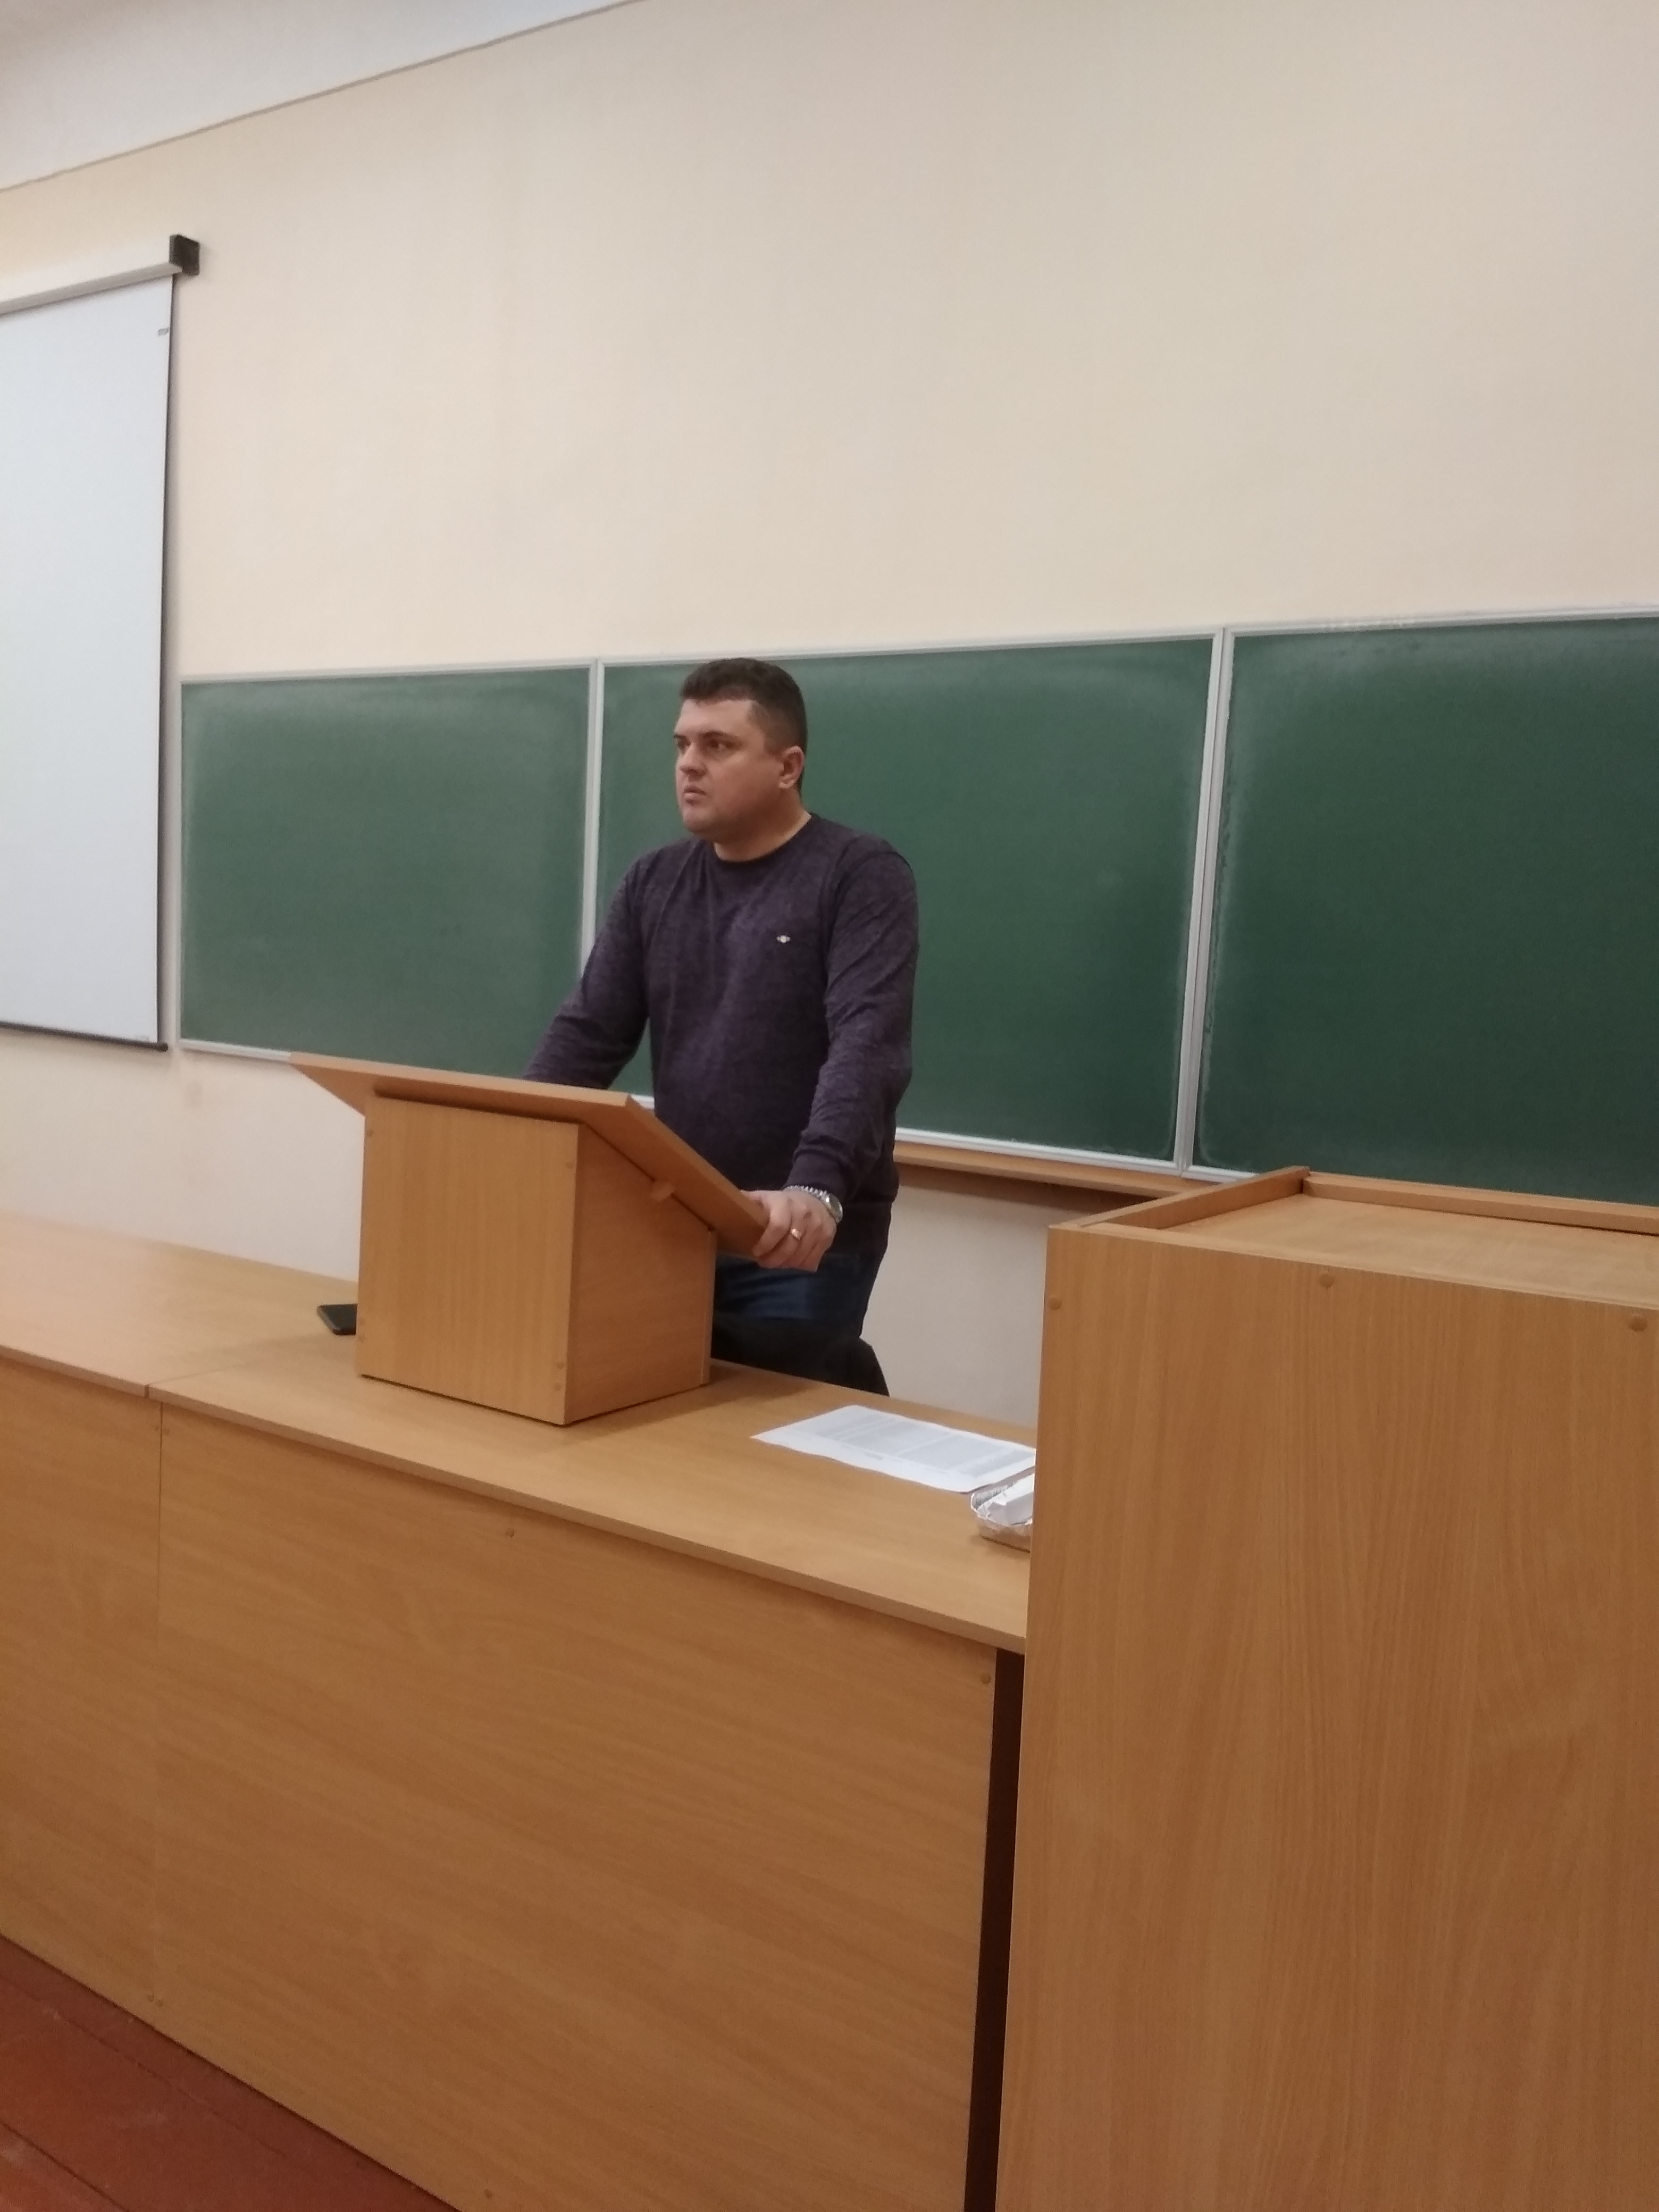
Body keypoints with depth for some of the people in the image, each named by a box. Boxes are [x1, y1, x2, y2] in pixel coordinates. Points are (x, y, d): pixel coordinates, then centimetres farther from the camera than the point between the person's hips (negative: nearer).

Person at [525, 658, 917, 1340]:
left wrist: (817, 1189, -36)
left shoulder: (860, 876, -7)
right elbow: (587, 1033, 7)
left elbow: (867, 1047, -21)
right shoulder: (654, 882, 10)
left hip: (803, 1242, -5)